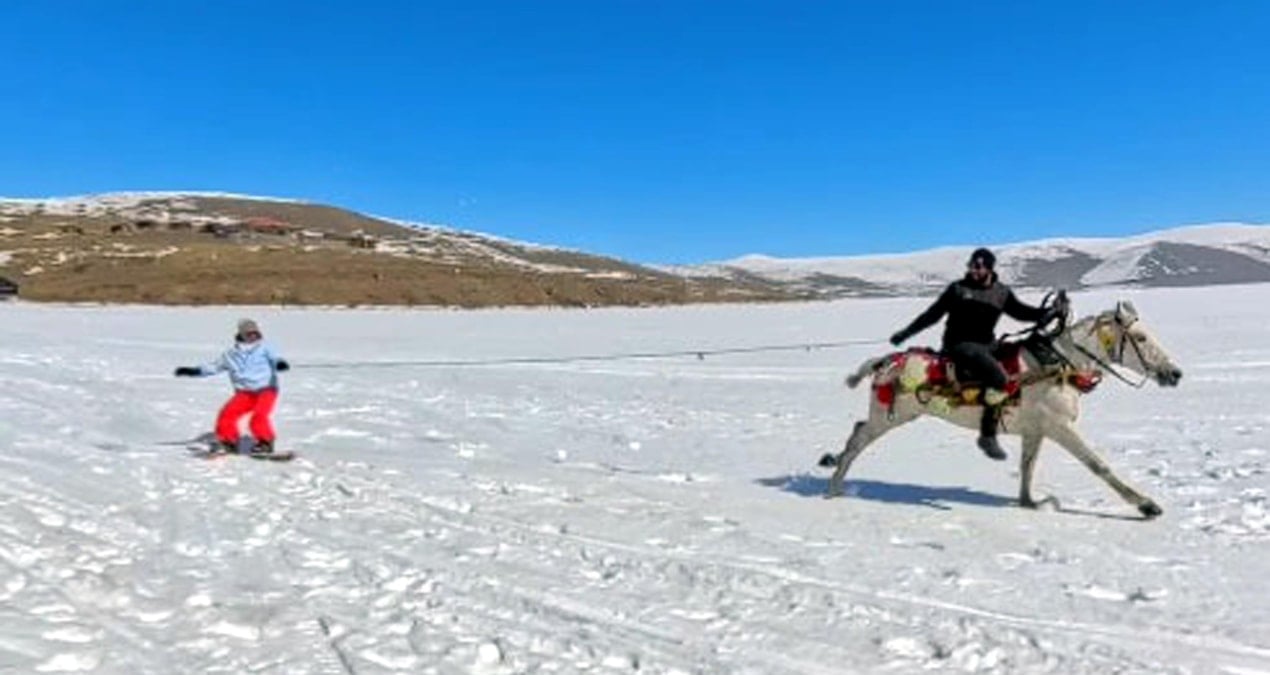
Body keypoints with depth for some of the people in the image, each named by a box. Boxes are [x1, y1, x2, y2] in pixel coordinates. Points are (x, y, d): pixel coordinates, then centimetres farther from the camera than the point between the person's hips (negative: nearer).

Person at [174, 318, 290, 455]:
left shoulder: (264, 347, 1)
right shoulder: (231, 354, 12)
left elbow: (274, 358, -14)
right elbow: (214, 366, 21)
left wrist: (280, 363, -38)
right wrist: (192, 371, 14)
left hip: (266, 390, -4)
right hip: (245, 393, 4)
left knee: (259, 415, -25)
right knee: (228, 413, -12)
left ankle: (265, 443, -5)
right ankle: (228, 442, 10)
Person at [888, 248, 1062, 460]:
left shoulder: (1002, 293, 10)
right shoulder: (958, 289, 0)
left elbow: (1023, 312, 17)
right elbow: (932, 315, 4)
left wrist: (1051, 312, 4)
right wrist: (906, 333, 1)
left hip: (986, 345, 7)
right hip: (960, 344, -7)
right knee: (998, 378, -26)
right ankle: (988, 436, -15)